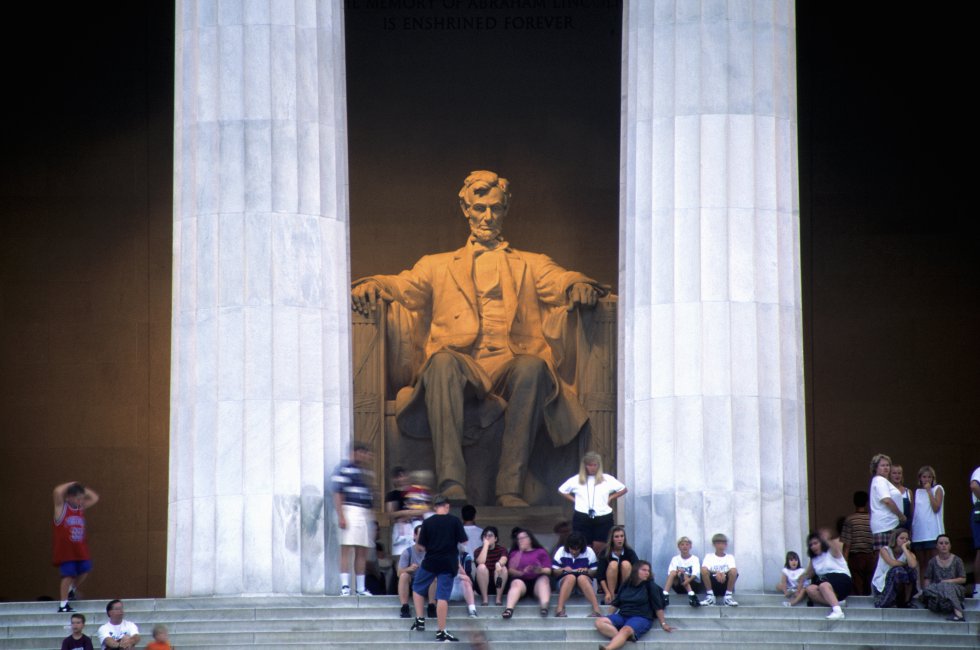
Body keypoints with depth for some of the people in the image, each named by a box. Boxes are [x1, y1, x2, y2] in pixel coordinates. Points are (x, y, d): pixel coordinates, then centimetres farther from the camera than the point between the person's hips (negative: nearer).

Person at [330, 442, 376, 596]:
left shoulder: (368, 472, 19)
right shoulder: (345, 469, -5)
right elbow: (337, 493, -11)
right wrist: (341, 516, -19)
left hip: (365, 514, 8)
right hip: (350, 511, -8)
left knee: (362, 552, 8)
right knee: (347, 549, -11)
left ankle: (361, 587, 11)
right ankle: (345, 586, -13)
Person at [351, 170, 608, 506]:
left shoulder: (531, 265, 27)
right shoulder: (438, 266, 29)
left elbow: (559, 282, 8)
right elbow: (404, 286, 12)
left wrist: (577, 285, -17)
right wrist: (372, 285, -12)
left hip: (513, 364, 0)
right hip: (463, 369, 0)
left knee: (532, 367, -35)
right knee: (443, 361, -35)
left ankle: (511, 488, -39)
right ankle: (452, 485, -46)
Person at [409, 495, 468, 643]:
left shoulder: (427, 522, -2)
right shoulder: (455, 521, -4)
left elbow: (421, 545, 0)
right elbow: (463, 542, -3)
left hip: (430, 562, 1)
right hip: (449, 563, -1)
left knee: (418, 588, 24)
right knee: (442, 596, -2)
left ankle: (420, 620, 19)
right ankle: (442, 631, -5)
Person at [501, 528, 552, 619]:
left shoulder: (541, 552, 21)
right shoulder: (514, 553, 24)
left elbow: (548, 570, 8)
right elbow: (510, 571, 8)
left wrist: (540, 570, -16)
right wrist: (521, 573, -13)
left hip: (537, 580, 0)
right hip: (521, 580, 0)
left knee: (543, 578, -32)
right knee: (516, 583, -33)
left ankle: (544, 606, -58)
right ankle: (509, 609, -59)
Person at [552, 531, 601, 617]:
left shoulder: (589, 552, 3)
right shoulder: (561, 551, 4)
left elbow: (595, 572, 3)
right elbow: (554, 572, 3)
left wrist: (587, 571, -17)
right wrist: (563, 569, -16)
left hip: (585, 582, 0)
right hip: (565, 582, 0)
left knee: (582, 578, -36)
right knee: (571, 577, -35)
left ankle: (596, 610, -47)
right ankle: (559, 610, -48)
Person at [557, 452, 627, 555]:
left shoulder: (607, 479, 6)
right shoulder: (577, 480, 8)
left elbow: (623, 489, 14)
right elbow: (561, 490, 18)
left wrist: (610, 498, 5)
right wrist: (573, 499, 7)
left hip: (603, 517, 0)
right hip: (582, 518, 0)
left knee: (599, 547, -4)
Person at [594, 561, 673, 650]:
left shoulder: (650, 586, 3)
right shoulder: (626, 585, 14)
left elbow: (658, 606, 2)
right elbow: (616, 603, 21)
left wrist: (663, 624, 0)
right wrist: (608, 618, 18)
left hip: (641, 617, -5)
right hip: (622, 616, 5)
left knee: (626, 630, -39)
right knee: (599, 622, -21)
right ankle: (623, 638, -38)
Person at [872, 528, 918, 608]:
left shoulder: (908, 553, -1)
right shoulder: (885, 550, -9)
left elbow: (913, 565, -26)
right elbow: (893, 563, -30)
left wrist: (904, 548, -17)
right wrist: (906, 564, -13)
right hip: (880, 586, -4)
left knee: (911, 571, -21)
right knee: (898, 570, -31)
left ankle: (906, 601, -12)